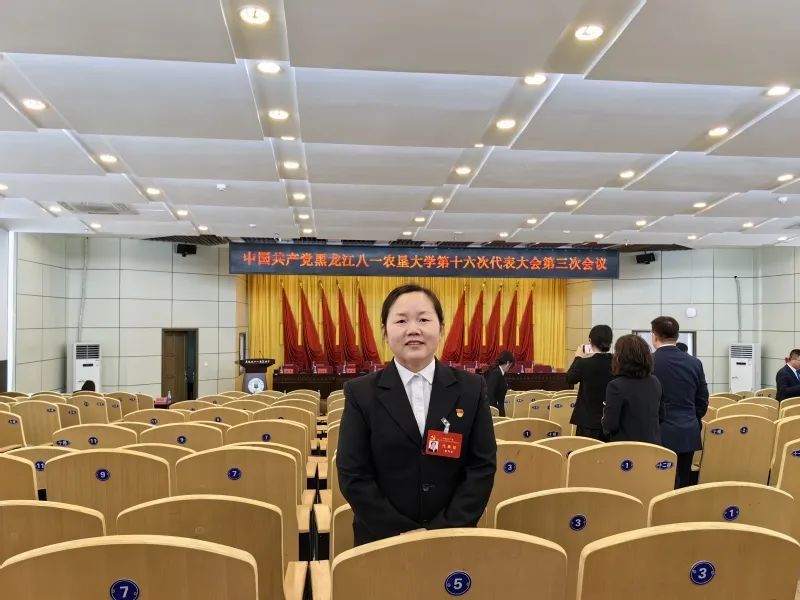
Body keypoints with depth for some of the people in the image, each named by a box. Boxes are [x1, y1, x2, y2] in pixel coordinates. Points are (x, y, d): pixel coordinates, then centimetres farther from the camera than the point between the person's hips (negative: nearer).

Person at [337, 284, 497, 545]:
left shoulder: (471, 388, -4)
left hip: (453, 537, 1)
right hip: (383, 540, -1)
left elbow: (482, 467, -5)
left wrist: (442, 531, -13)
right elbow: (353, 476, -8)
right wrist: (405, 534, -15)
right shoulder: (361, 393, -7)